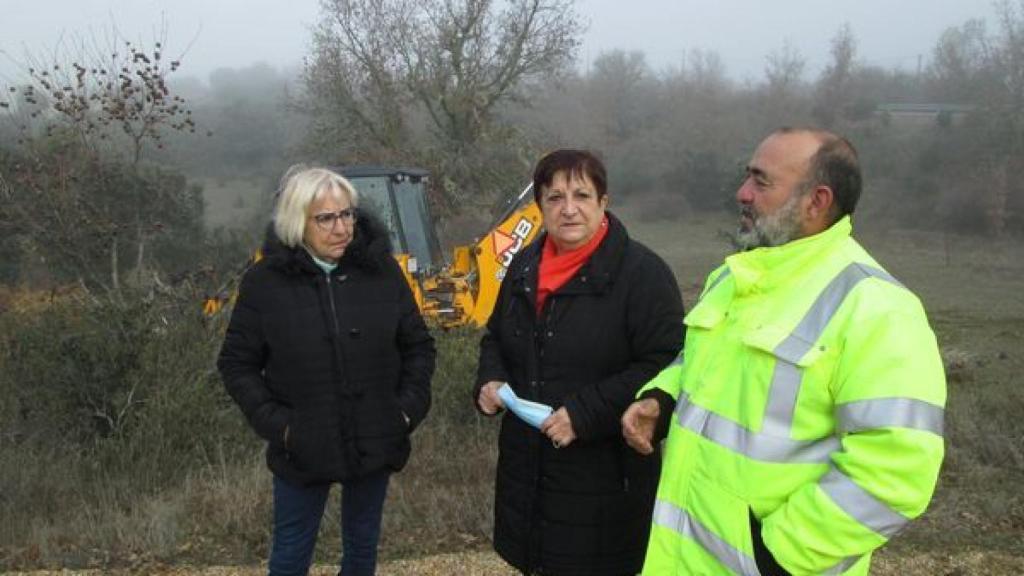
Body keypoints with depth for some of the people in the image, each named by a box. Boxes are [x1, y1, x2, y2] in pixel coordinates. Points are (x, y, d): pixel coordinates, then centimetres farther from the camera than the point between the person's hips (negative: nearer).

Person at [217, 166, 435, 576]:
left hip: (374, 444, 2)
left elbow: (419, 345, 4)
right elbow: (237, 364, -3)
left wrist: (410, 407, -6)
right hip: (302, 449, -2)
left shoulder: (381, 269, -6)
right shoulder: (265, 281, -11)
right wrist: (274, 423, -13)